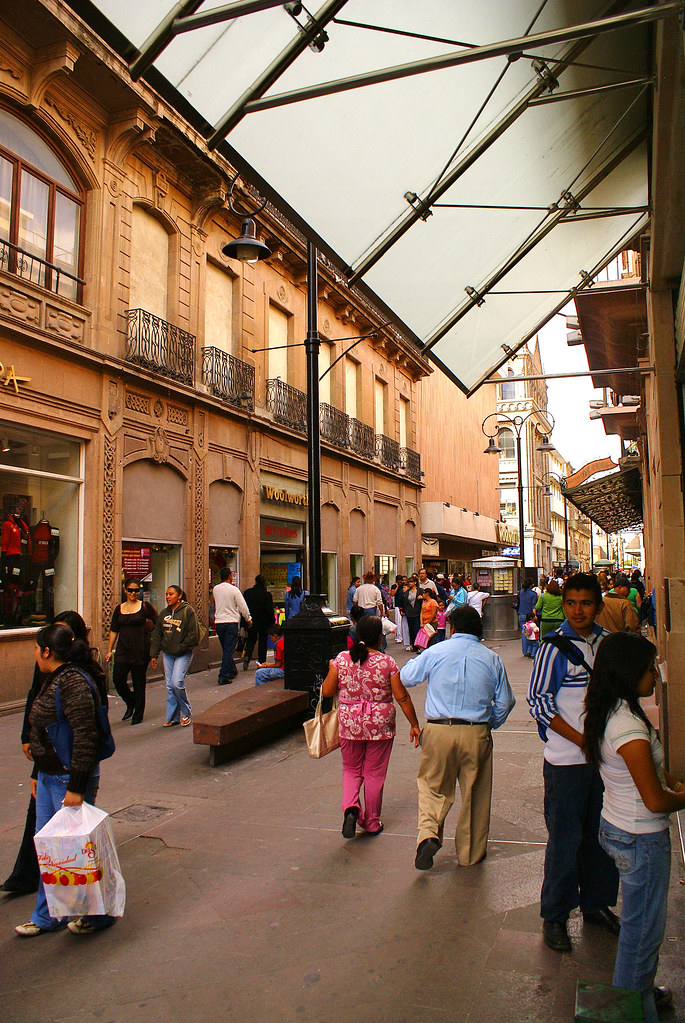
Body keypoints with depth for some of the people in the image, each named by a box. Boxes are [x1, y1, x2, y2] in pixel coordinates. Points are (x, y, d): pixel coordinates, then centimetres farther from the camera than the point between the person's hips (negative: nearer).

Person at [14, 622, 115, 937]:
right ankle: (47, 916, 33)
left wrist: (76, 787, -23)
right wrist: (38, 774, 20)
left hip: (70, 779, -10)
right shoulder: (54, 680, 10)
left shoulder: (74, 683, -22)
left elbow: (84, 738, -25)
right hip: (49, 775, 10)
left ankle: (99, 914, 21)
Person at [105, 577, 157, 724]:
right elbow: (114, 631, 13)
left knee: (139, 682, 2)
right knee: (118, 679, -5)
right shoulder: (119, 608, 10)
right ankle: (130, 703, 23)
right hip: (123, 649, 3)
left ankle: (138, 714, 16)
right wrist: (109, 651, 12)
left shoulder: (145, 606, -1)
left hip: (141, 649, -3)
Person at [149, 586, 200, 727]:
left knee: (177, 683, -14)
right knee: (170, 685, 7)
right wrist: (154, 654, 11)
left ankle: (187, 713, 7)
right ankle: (173, 717, 18)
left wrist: (181, 647, -13)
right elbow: (157, 635, 15)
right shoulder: (164, 613, 10)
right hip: (167, 654, 6)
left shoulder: (188, 611, -8)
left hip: (183, 654, -6)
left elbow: (193, 634, -11)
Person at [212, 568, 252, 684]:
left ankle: (232, 671, 31)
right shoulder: (234, 590, -10)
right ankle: (223, 677, -7)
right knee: (229, 650, -3)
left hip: (218, 622, 5)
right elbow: (243, 607, -7)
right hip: (231, 622, -5)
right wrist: (249, 620, 6)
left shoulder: (215, 589, 4)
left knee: (226, 649, 18)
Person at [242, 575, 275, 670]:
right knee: (262, 642, 9)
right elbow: (270, 610, -9)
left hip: (251, 622, 2)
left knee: (250, 640, 15)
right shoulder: (267, 594, -11)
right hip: (263, 623, -2)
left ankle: (246, 656, -10)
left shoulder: (247, 593, -2)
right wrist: (272, 622, 2)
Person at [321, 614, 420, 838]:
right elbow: (402, 697, -7)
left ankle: (351, 808, -5)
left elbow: (327, 691, -2)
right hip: (380, 725, -1)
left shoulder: (341, 659, -6)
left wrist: (331, 670, 16)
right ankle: (371, 822, 25)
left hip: (349, 724, 1)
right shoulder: (387, 662, -10)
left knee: (351, 770, 19)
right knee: (374, 773, 15)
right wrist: (414, 724, 4)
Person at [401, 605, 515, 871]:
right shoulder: (491, 658, 3)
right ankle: (471, 853, 27)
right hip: (477, 734, 1)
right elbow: (505, 702, 7)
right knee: (474, 793, 15)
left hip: (438, 731, -1)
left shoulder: (435, 652, -2)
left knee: (433, 787, 14)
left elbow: (405, 678, 9)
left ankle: (428, 834, -9)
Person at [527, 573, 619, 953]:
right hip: (567, 760, -5)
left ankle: (597, 903, 36)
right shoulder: (554, 647, -12)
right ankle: (554, 915, 21)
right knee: (565, 838, 4)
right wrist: (582, 740, -15)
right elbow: (538, 701, -12)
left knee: (602, 834, 17)